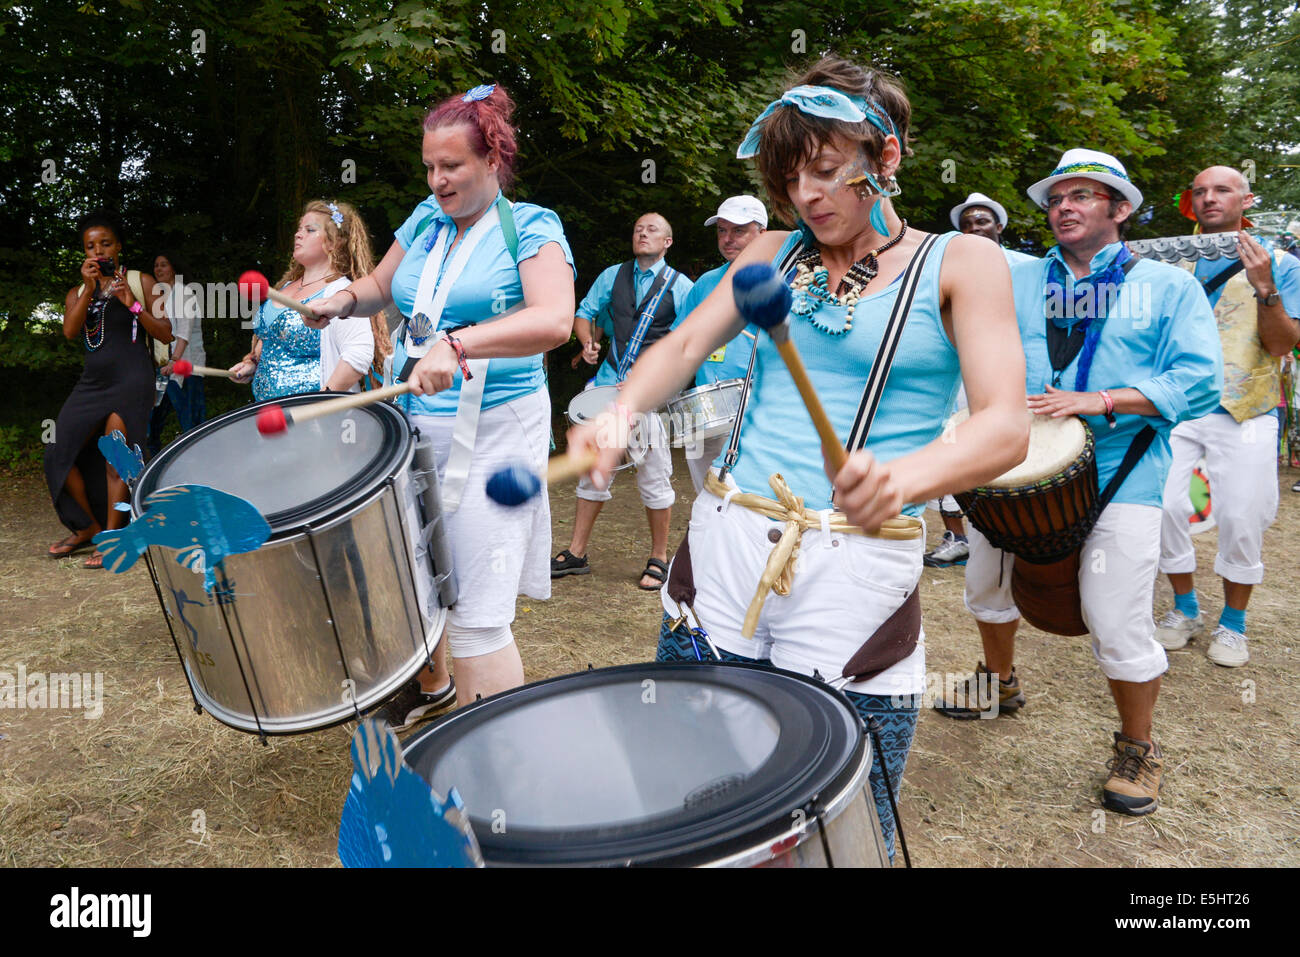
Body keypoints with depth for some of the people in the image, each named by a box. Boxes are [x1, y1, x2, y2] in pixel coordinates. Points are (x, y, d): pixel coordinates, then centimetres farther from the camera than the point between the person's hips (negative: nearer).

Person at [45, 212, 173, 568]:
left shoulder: (140, 282, 6)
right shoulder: (77, 292, 16)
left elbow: (165, 335, -1)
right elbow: (69, 331, -4)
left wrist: (132, 304, -13)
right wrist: (90, 289, -11)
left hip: (131, 381, -5)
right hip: (91, 382, 5)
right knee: (59, 452, 1)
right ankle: (88, 527, 18)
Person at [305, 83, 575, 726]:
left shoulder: (532, 228, -7)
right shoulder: (426, 220, 12)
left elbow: (555, 320, -25)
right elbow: (382, 287, 27)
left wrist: (458, 343, -38)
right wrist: (344, 299, 4)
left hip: (489, 435, -7)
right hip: (412, 423, 7)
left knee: (475, 614, -9)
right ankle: (430, 686, 47)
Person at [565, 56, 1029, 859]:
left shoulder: (962, 263, 0)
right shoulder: (774, 252, 13)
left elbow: (1005, 428, -11)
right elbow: (685, 346, 6)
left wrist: (906, 477, -32)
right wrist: (622, 413, -16)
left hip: (860, 571, -3)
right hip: (724, 545, 4)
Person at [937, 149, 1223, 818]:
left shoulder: (1166, 285, 3)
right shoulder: (1015, 280, 12)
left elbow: (1199, 379, -7)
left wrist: (1100, 400, -20)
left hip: (1119, 478, -4)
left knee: (1118, 625, -5)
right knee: (987, 585, 17)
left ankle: (1137, 749, 20)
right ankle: (1000, 682, 45)